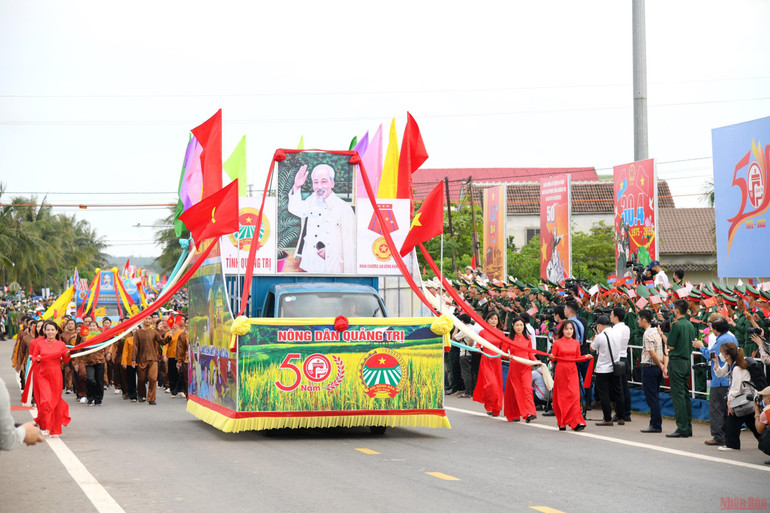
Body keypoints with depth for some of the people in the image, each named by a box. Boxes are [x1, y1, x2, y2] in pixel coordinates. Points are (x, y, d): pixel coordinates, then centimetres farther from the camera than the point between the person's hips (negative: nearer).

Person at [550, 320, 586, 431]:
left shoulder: (576, 343, 9)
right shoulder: (557, 343, 2)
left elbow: (578, 358, 15)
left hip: (572, 371, 2)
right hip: (560, 371, -1)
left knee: (574, 395, -10)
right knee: (561, 396, 1)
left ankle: (576, 422, -11)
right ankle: (562, 423, 12)